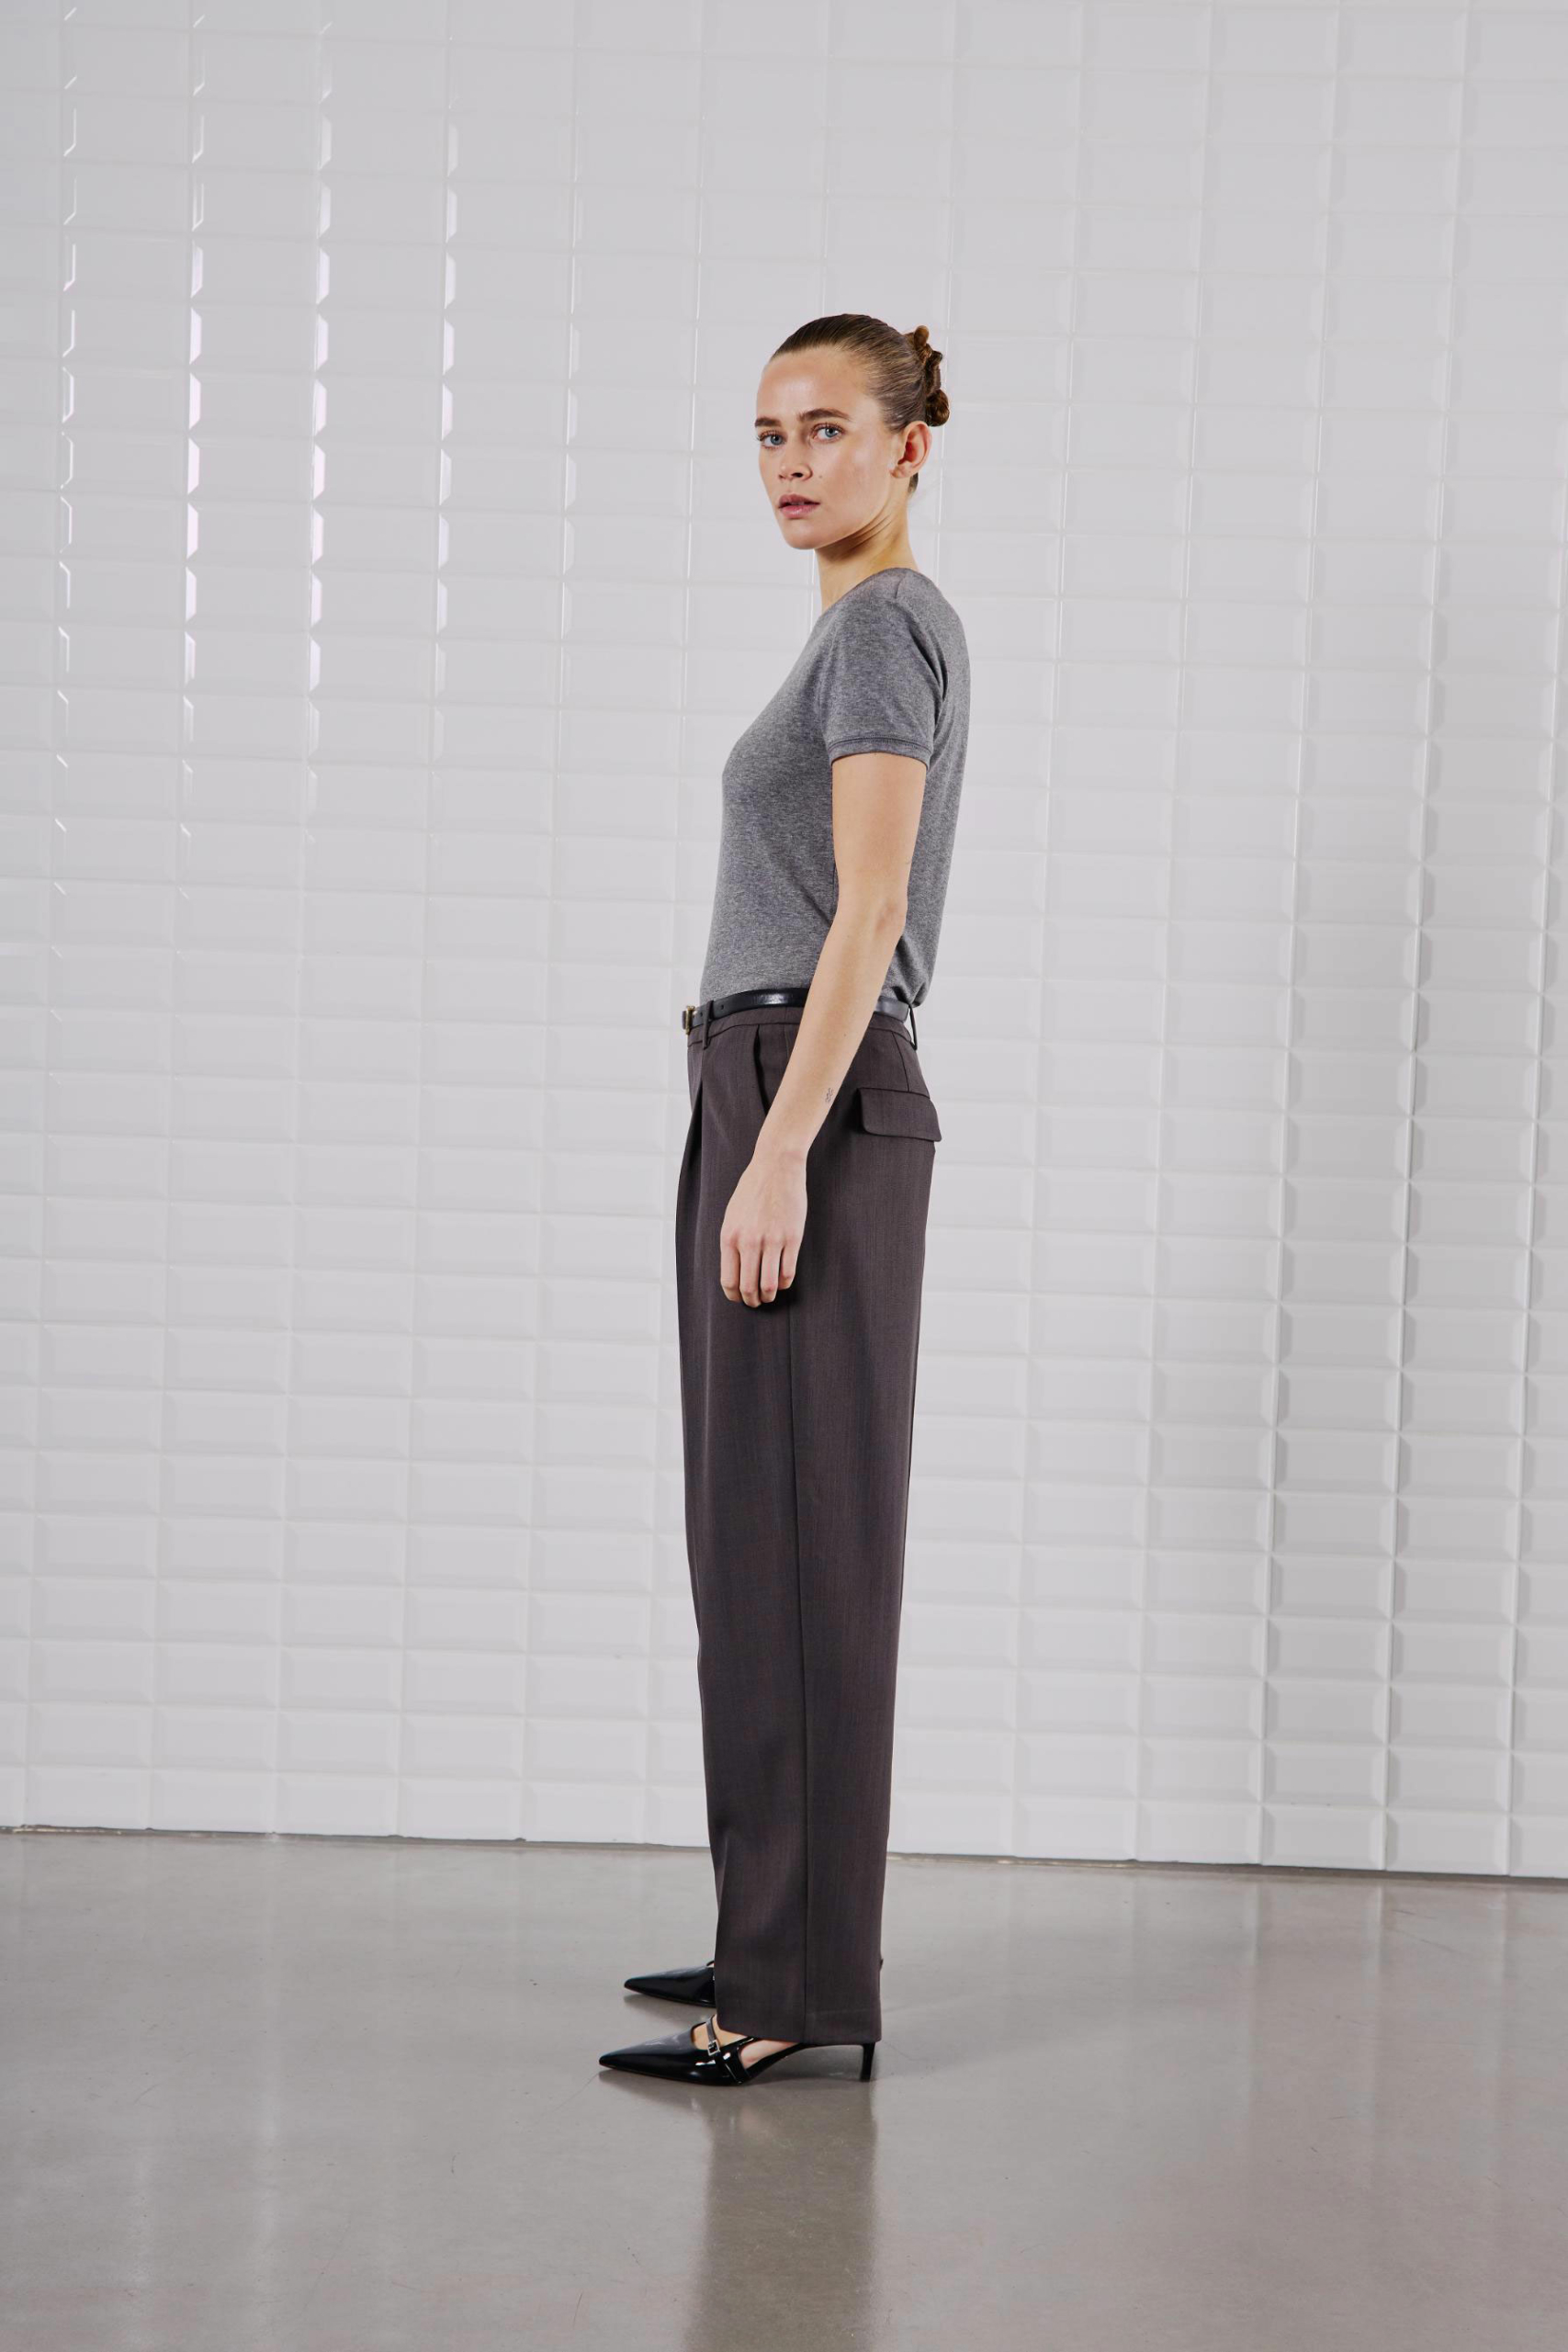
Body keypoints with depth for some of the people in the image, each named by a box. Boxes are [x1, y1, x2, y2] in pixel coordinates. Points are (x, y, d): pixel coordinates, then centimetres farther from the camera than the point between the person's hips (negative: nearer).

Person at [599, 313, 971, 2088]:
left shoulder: (881, 626, -9)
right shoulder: (880, 630, 20)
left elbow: (866, 911, -18)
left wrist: (780, 1157, -22)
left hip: (807, 1108, -10)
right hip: (792, 1105, 10)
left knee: (794, 1538, -8)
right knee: (764, 1531, 12)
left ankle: (799, 1983, -3)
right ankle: (783, 1940, 19)